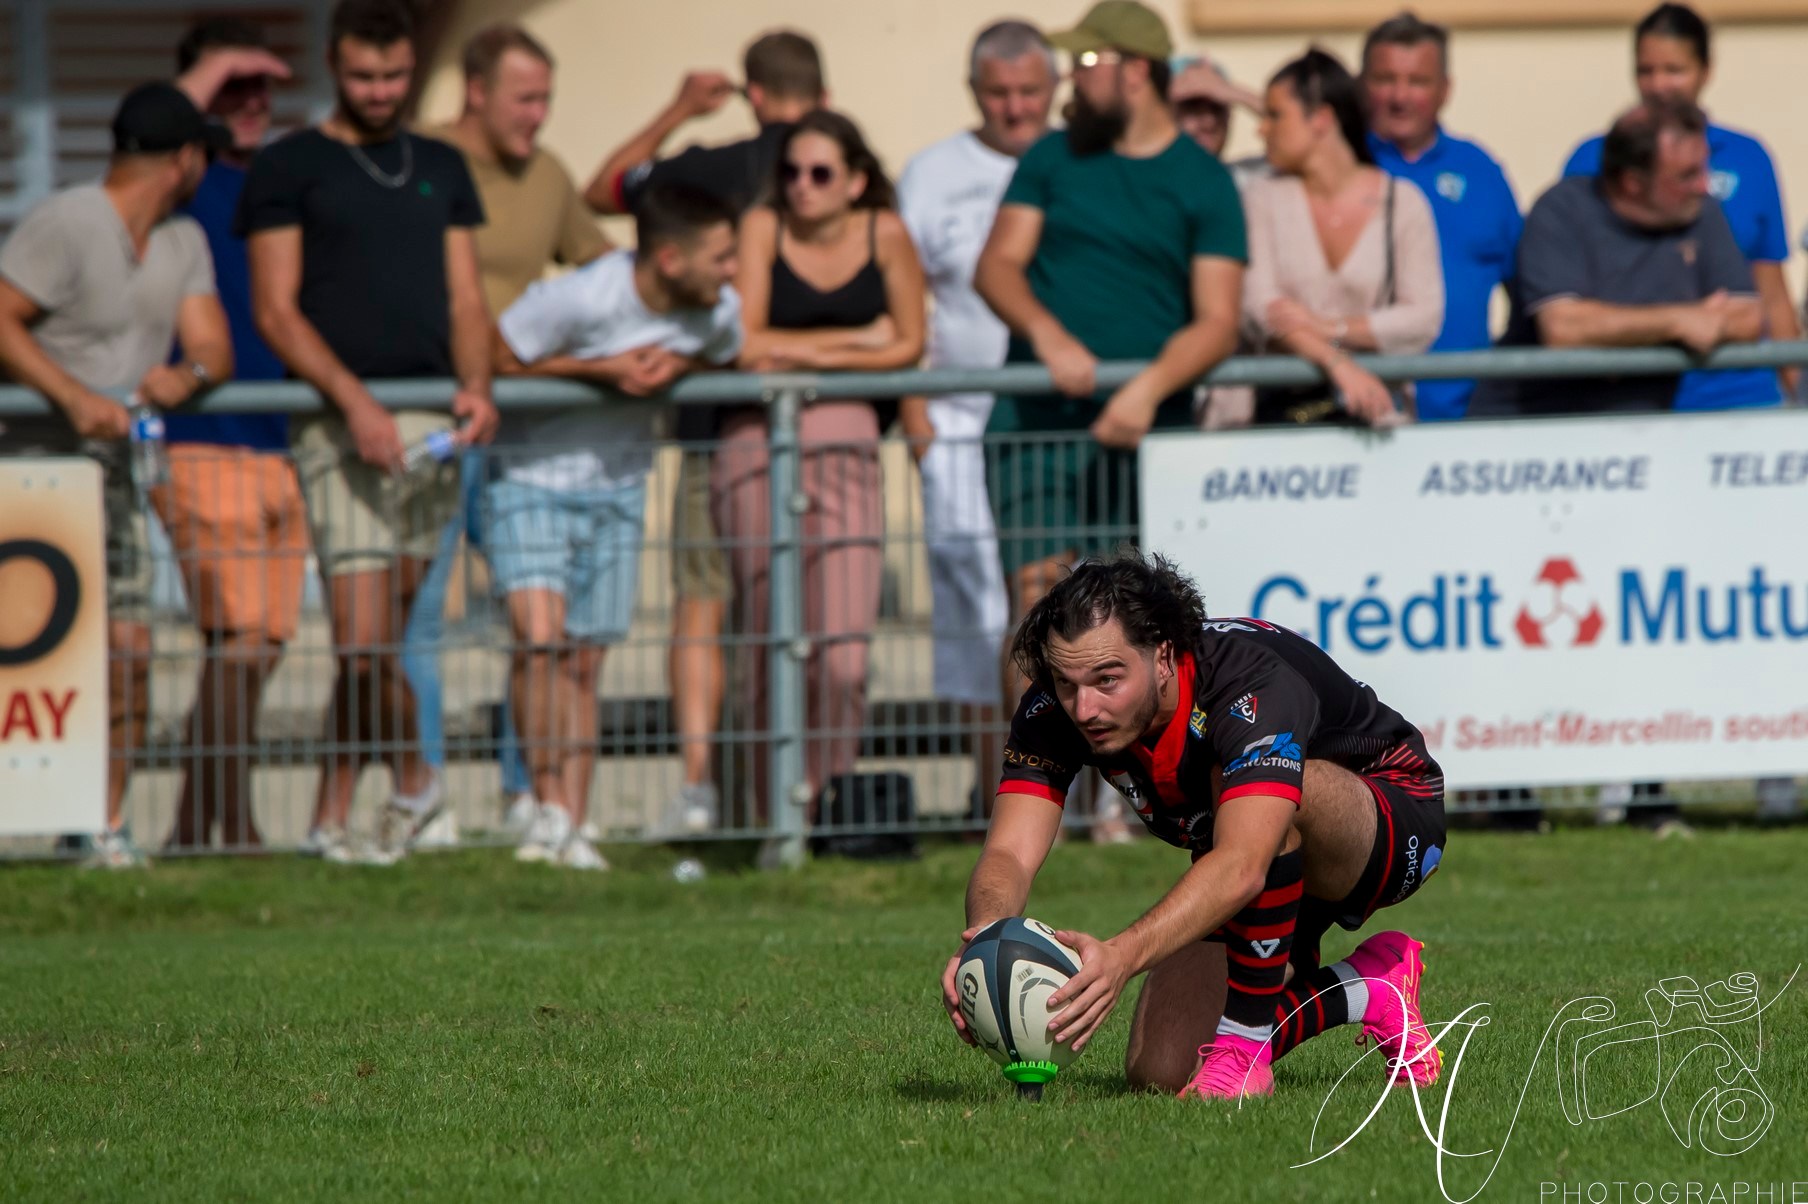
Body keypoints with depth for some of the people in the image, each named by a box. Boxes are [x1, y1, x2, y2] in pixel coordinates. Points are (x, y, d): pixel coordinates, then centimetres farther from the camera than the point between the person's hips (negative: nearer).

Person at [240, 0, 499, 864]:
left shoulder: (440, 169, 19)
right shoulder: (288, 168, 4)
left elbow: (465, 299, 16)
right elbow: (275, 311, -3)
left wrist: (476, 385, -5)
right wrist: (353, 401, -16)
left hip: (431, 417, 4)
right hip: (342, 425, -4)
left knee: (373, 643, 3)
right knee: (364, 641, -14)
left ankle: (332, 817, 11)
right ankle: (410, 777, 7)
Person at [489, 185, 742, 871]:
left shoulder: (720, 312, -11)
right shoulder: (581, 301, -28)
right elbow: (493, 359, -18)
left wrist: (676, 365, -13)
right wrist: (601, 368, -25)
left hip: (616, 486, 5)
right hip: (533, 476, -5)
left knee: (585, 663, 6)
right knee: (539, 634, -22)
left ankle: (571, 831, 11)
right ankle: (550, 809, -11)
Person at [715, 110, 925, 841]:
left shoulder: (884, 234, 4)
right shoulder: (762, 229, -1)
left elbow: (908, 346, 9)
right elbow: (746, 347, -8)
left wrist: (807, 356, -2)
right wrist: (858, 338, -3)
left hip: (845, 438, 1)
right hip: (758, 444, -1)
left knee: (843, 656, -11)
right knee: (769, 647, -2)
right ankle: (776, 816, 5)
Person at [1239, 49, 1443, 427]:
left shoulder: (1402, 201, 7)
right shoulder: (1264, 198, 9)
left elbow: (1424, 319, -2)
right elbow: (1260, 307, -5)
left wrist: (1327, 328, -11)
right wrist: (1339, 365, -18)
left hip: (1372, 410, -1)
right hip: (1283, 407, 1)